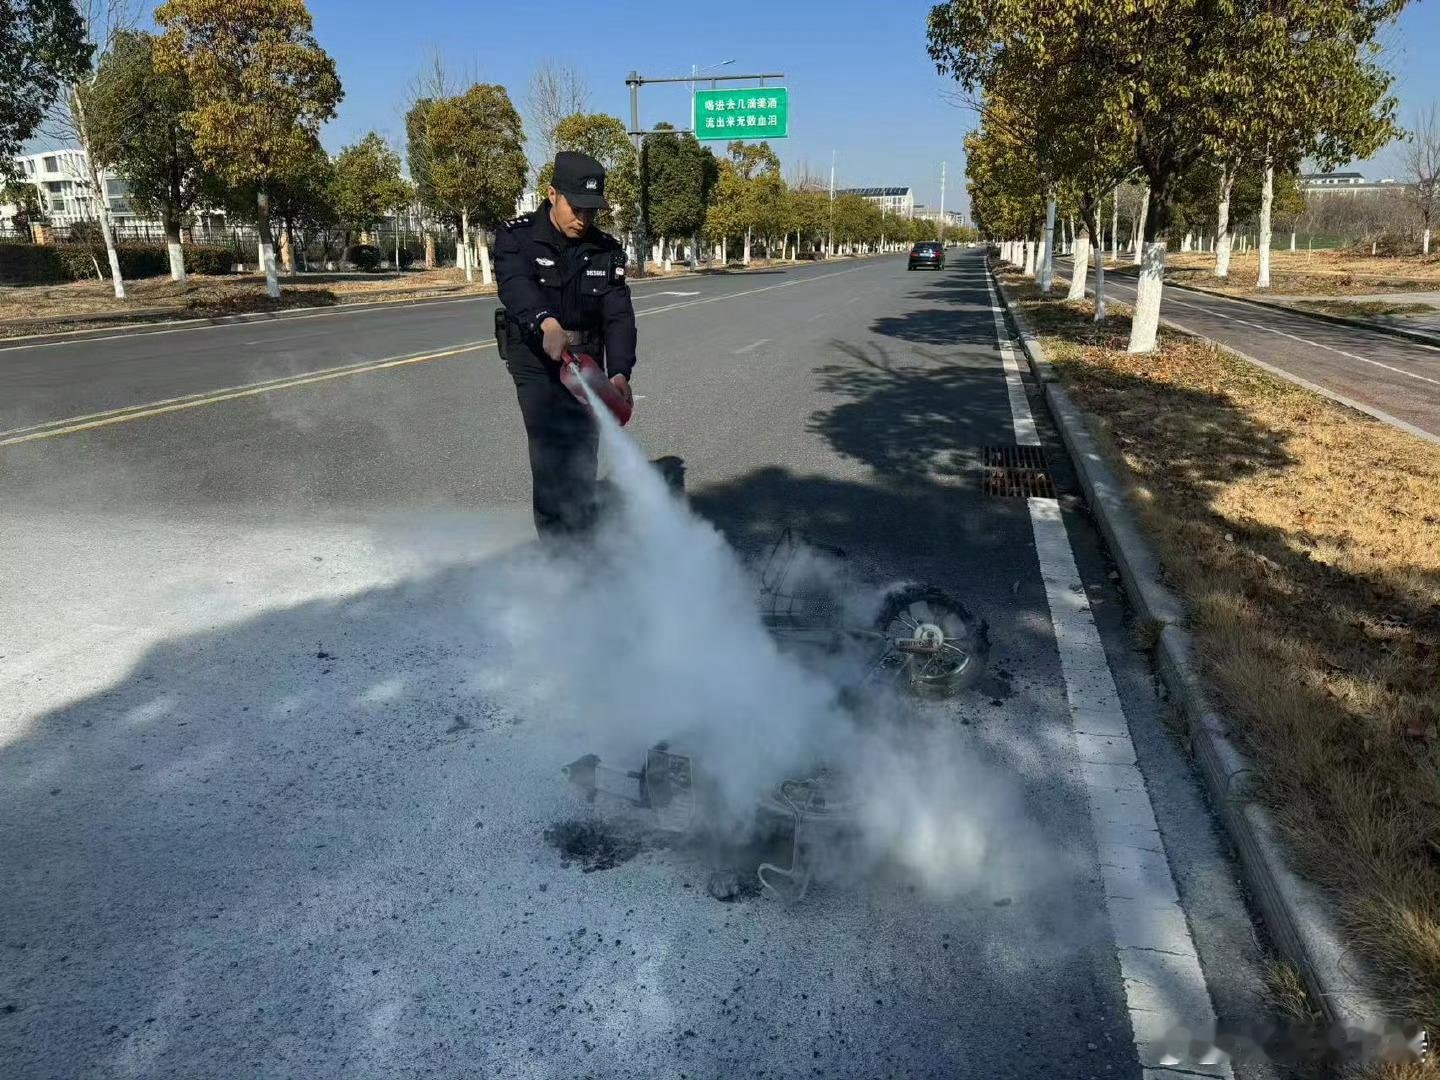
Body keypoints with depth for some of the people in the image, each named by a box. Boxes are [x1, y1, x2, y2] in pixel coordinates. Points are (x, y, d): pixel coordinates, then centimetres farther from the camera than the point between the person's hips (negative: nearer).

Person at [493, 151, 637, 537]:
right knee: (550, 447, -16)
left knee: (584, 448, 10)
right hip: (535, 359, -4)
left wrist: (620, 371, -30)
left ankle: (581, 531, 28)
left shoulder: (606, 251, -2)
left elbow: (618, 315, -13)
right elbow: (516, 285, -32)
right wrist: (546, 323, -54)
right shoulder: (516, 237, -12)